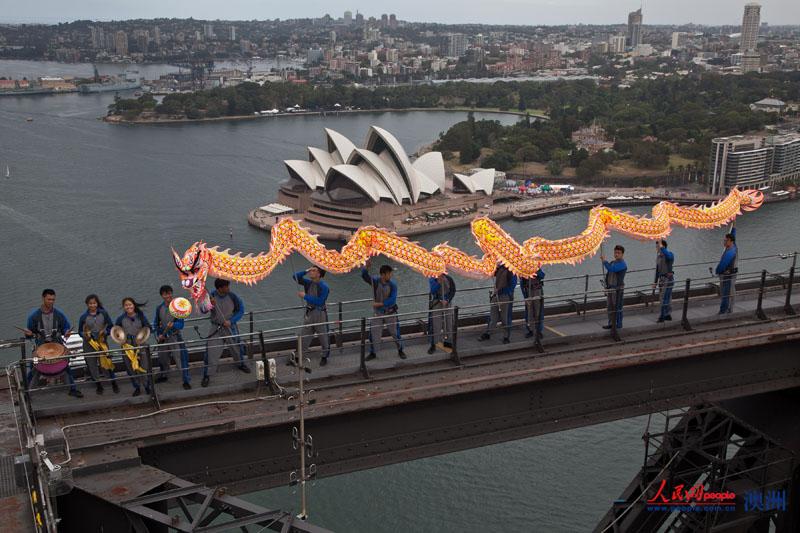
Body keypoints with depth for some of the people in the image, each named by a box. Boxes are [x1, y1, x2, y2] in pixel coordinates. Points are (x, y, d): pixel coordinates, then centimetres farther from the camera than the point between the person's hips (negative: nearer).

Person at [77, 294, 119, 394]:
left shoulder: (103, 313, 0)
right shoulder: (84, 317, 0)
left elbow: (111, 326, 3)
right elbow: (80, 331, 7)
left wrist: (105, 332, -14)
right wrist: (85, 335, -14)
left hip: (102, 341, -1)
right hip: (89, 344, 1)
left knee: (107, 362, -6)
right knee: (92, 365, 5)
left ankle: (114, 383, 9)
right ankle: (99, 385, 21)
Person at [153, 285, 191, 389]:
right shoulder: (159, 308, 0)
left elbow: (181, 324, -16)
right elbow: (156, 323, 12)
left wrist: (173, 324, -36)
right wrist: (158, 335, -1)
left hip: (175, 337, -5)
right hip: (163, 337, 5)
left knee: (181, 358, -10)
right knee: (162, 358, 20)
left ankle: (186, 381, -3)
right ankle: (163, 376, 45)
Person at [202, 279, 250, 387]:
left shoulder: (232, 296, -14)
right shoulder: (211, 296, -14)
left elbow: (240, 311, -4)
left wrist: (231, 321, -16)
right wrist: (209, 304, -34)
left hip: (230, 326, 1)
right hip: (216, 327, -1)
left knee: (237, 346, 19)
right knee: (211, 350, -7)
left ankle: (242, 364, 48)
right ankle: (207, 375, 6)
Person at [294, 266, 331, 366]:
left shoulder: (324, 287, -17)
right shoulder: (308, 283, 1)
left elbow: (319, 302, -24)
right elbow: (296, 277, 2)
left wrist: (305, 296, -23)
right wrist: (306, 271, -10)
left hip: (320, 314, -5)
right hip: (309, 313, 5)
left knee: (323, 337, 9)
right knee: (303, 337, 10)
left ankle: (324, 357, 25)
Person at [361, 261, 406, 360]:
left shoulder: (392, 284, -15)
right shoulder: (375, 281, -11)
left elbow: (392, 300, -21)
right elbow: (364, 276, -24)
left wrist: (379, 304, -25)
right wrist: (366, 266, -40)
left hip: (390, 312, -1)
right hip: (377, 312, 1)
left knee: (395, 332, 8)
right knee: (374, 333, 5)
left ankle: (400, 351, 28)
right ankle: (373, 353, 22)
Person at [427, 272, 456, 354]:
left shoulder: (449, 279, -5)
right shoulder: (432, 279, -11)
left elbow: (453, 290, -2)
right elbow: (432, 290, -22)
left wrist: (447, 300, -14)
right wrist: (439, 282, -31)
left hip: (447, 302, 3)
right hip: (436, 303, -3)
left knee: (448, 322, 13)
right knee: (435, 324, -5)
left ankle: (446, 341, 31)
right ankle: (433, 345, 1)